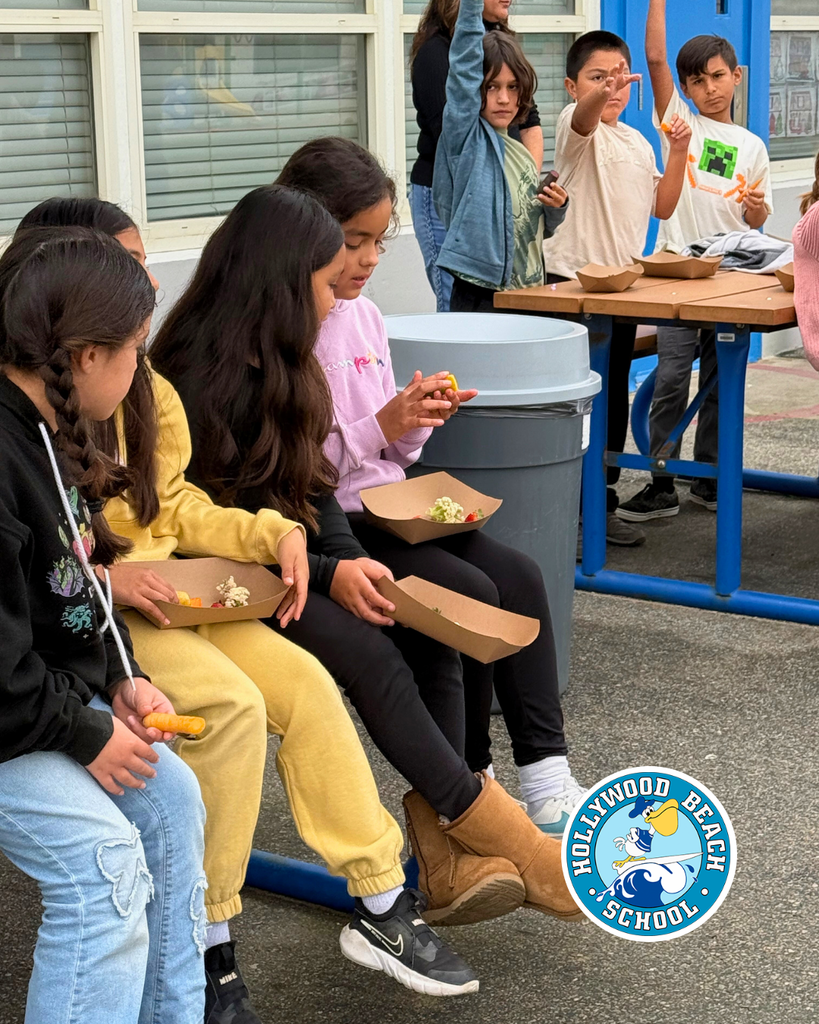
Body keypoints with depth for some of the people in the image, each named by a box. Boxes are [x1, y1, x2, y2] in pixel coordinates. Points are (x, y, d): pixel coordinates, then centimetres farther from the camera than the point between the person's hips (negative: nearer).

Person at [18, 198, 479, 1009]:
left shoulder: (145, 389, 12)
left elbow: (175, 508, 14)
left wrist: (272, 534, -2)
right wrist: (100, 574, -24)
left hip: (162, 589, 8)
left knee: (305, 682, -9)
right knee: (231, 703, -26)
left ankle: (383, 905, 0)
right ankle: (206, 951, -14)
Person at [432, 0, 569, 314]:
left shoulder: (522, 156, 16)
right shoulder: (465, 136, -2)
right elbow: (464, 63, -15)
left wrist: (556, 207, 4)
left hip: (528, 295, 7)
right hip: (479, 297, -7)